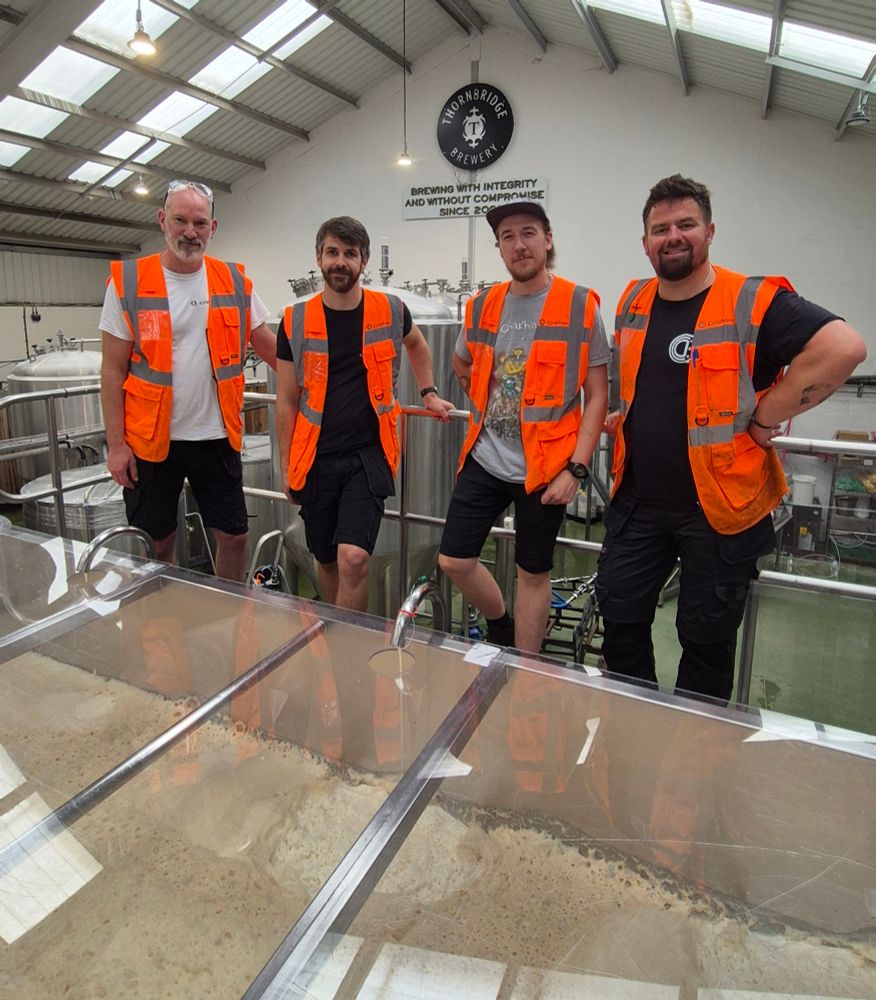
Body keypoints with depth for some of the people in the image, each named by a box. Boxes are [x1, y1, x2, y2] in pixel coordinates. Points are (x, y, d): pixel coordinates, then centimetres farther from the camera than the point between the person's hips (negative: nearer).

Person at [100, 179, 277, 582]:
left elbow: (267, 345, 12)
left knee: (233, 537, 8)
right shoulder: (128, 282, -3)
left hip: (217, 437, 2)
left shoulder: (234, 281, 4)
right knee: (155, 547, 10)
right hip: (150, 440, -2)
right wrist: (116, 445, -6)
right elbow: (113, 370, -3)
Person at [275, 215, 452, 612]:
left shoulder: (391, 311, 0)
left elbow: (416, 344, 25)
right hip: (316, 459, 2)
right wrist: (287, 467, 5)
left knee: (353, 558, -16)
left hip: (370, 453, -1)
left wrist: (429, 394, 18)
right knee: (326, 561, 13)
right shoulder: (295, 321, 0)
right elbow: (287, 400, 5)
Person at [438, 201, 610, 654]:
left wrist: (575, 468, -14)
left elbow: (597, 396, -7)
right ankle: (501, 626, 34)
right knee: (454, 560, 5)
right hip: (485, 461, 4)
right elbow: (462, 365, 26)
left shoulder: (580, 306, -6)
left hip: (545, 467, -4)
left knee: (532, 572, 8)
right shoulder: (482, 307, 6)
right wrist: (493, 401, 13)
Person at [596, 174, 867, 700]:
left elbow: (844, 346, -21)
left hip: (718, 508, -5)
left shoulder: (753, 301, -11)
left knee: (707, 638, 10)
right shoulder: (633, 301, 8)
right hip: (637, 501, 6)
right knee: (620, 619, 12)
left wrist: (765, 415, -18)